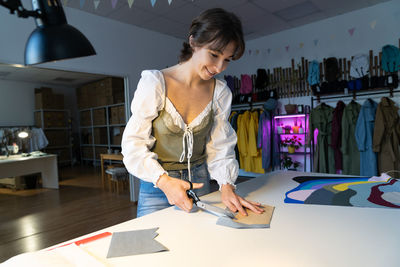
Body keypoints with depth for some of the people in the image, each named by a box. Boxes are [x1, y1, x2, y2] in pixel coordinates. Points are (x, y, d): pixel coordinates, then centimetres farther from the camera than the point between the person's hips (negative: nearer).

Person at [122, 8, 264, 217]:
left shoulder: (220, 92, -2)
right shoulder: (155, 82, -14)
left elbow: (220, 147, -1)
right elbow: (134, 142, -14)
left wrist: (227, 186, -16)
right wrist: (163, 180, -28)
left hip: (198, 182, 4)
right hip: (156, 185, -3)